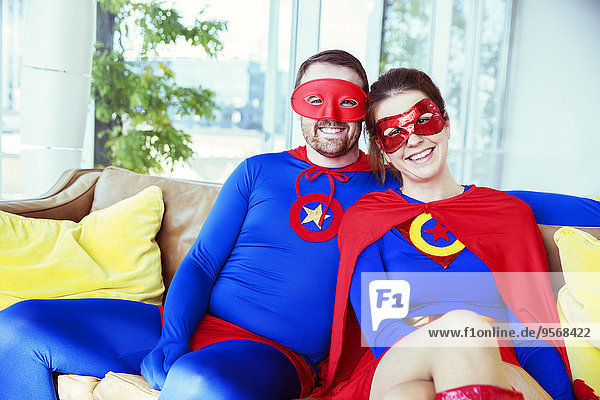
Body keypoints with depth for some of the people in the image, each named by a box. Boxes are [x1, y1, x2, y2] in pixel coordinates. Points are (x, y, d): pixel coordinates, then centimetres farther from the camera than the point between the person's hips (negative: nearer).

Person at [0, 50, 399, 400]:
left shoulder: (384, 190, 6)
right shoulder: (257, 171, 11)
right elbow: (202, 262, 5)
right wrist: (172, 343, -9)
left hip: (276, 353, -3)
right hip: (193, 322, 4)